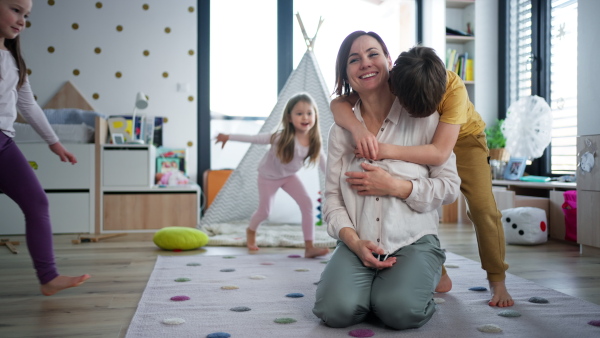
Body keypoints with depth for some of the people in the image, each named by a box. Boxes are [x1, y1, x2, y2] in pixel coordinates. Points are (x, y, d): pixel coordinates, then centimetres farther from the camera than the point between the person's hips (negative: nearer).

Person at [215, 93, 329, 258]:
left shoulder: (314, 141, -23)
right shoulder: (282, 138, -36)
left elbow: (322, 160, -9)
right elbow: (254, 138, -27)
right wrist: (228, 137, -22)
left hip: (290, 175, 4)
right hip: (268, 176, -3)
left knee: (307, 204, -15)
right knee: (264, 211, 8)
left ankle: (309, 247, -8)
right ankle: (251, 231, 45)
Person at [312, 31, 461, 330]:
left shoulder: (421, 116, 1)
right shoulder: (341, 130, 9)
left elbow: (449, 187, -1)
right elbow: (332, 198, 4)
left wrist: (394, 186, -14)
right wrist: (355, 243, -13)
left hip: (413, 241, -1)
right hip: (359, 243, 2)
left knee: (401, 310, -29)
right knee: (336, 309, -25)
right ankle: (368, 284, 8)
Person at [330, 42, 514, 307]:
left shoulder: (455, 88, -41)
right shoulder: (389, 81, -32)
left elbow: (440, 152, -46)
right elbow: (338, 103, -36)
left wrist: (386, 151, -56)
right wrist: (358, 129, -57)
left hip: (463, 136, -2)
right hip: (421, 140, 3)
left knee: (482, 206, -13)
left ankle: (497, 281, 4)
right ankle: (438, 276, 7)